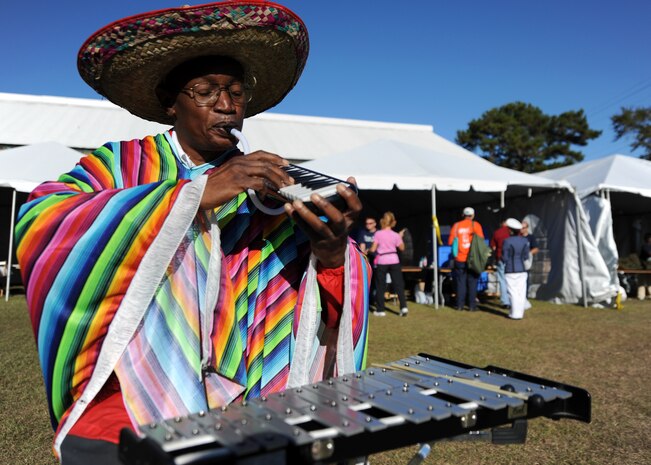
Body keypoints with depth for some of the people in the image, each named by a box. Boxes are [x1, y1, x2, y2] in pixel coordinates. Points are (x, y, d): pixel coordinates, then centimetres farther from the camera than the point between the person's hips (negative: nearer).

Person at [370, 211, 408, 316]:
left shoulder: (378, 234, -8)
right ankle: (403, 307, -3)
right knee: (398, 284, 6)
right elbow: (401, 248, 8)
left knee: (380, 286, 8)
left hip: (382, 262, -1)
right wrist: (400, 237, 17)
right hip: (394, 261, 2)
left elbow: (373, 249, -8)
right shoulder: (395, 235, -2)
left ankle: (380, 310, 10)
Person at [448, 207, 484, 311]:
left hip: (459, 259, 2)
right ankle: (472, 305, 4)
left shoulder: (456, 225, 2)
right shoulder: (475, 225, -3)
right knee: (472, 282, 5)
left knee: (460, 282, 8)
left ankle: (460, 305, 9)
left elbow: (450, 242, 4)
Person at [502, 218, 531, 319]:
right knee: (521, 291, 9)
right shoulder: (524, 241, 1)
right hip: (522, 269, 4)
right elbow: (526, 257, 6)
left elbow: (504, 258, -11)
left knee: (513, 292, 1)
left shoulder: (507, 241, -14)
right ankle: (520, 312, 14)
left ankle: (515, 314, 4)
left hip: (510, 270, -4)